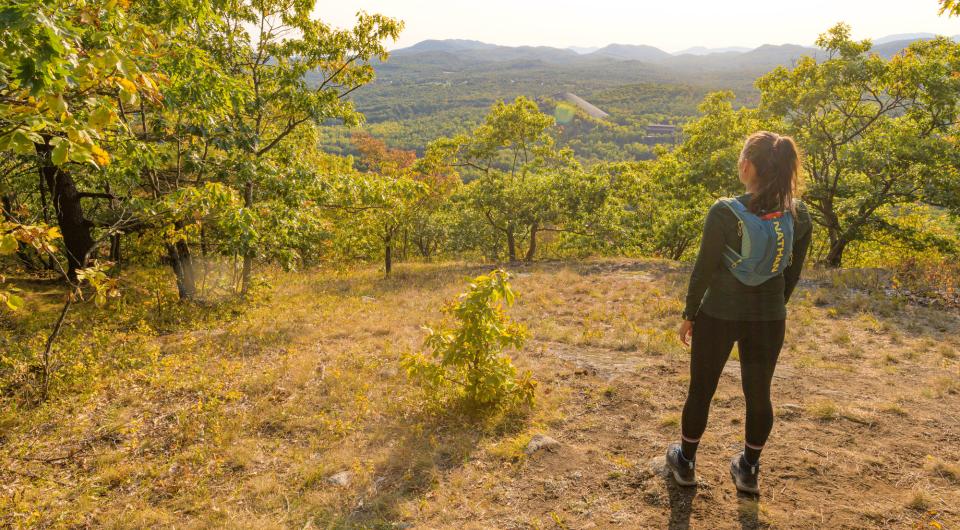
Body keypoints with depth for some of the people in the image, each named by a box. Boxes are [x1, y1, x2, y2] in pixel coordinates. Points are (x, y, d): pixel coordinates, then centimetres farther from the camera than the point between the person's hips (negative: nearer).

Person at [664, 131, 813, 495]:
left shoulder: (725, 213, -21)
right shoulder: (798, 215, -8)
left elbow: (703, 270, -14)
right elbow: (793, 273, 2)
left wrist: (689, 315, -1)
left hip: (719, 315, -3)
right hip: (770, 319, 3)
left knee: (701, 389, 15)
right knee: (758, 393, 19)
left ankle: (686, 463, 33)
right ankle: (748, 470, 35)